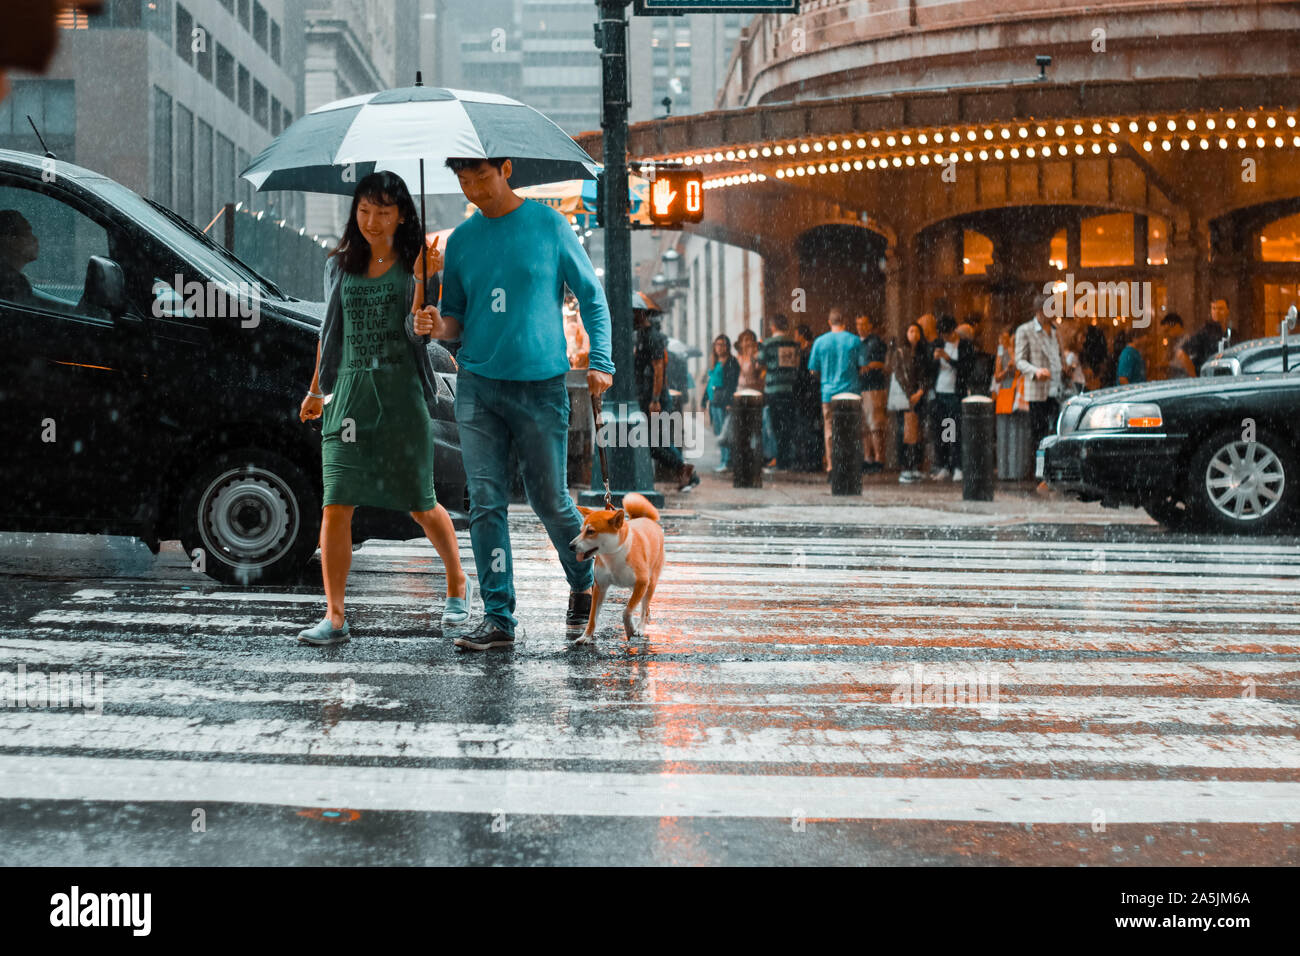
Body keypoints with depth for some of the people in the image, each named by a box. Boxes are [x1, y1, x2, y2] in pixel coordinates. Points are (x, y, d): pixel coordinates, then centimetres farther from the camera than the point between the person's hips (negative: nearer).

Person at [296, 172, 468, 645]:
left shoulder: (413, 264, 2)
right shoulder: (339, 265, 13)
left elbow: (419, 331, -9)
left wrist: (423, 280, -24)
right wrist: (316, 389, 27)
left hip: (402, 391, -3)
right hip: (349, 391, 3)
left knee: (420, 505, 5)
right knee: (335, 506, -7)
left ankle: (457, 585, 30)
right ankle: (334, 618, -4)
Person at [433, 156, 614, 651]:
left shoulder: (548, 224, 0)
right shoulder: (462, 239, 9)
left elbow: (590, 293, 6)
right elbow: (456, 314, 15)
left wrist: (601, 361, -4)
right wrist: (442, 327, -8)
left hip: (541, 386, -3)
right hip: (477, 385, 3)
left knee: (550, 499, 5)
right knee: (485, 501, -3)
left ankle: (583, 586, 31)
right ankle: (498, 617, 2)